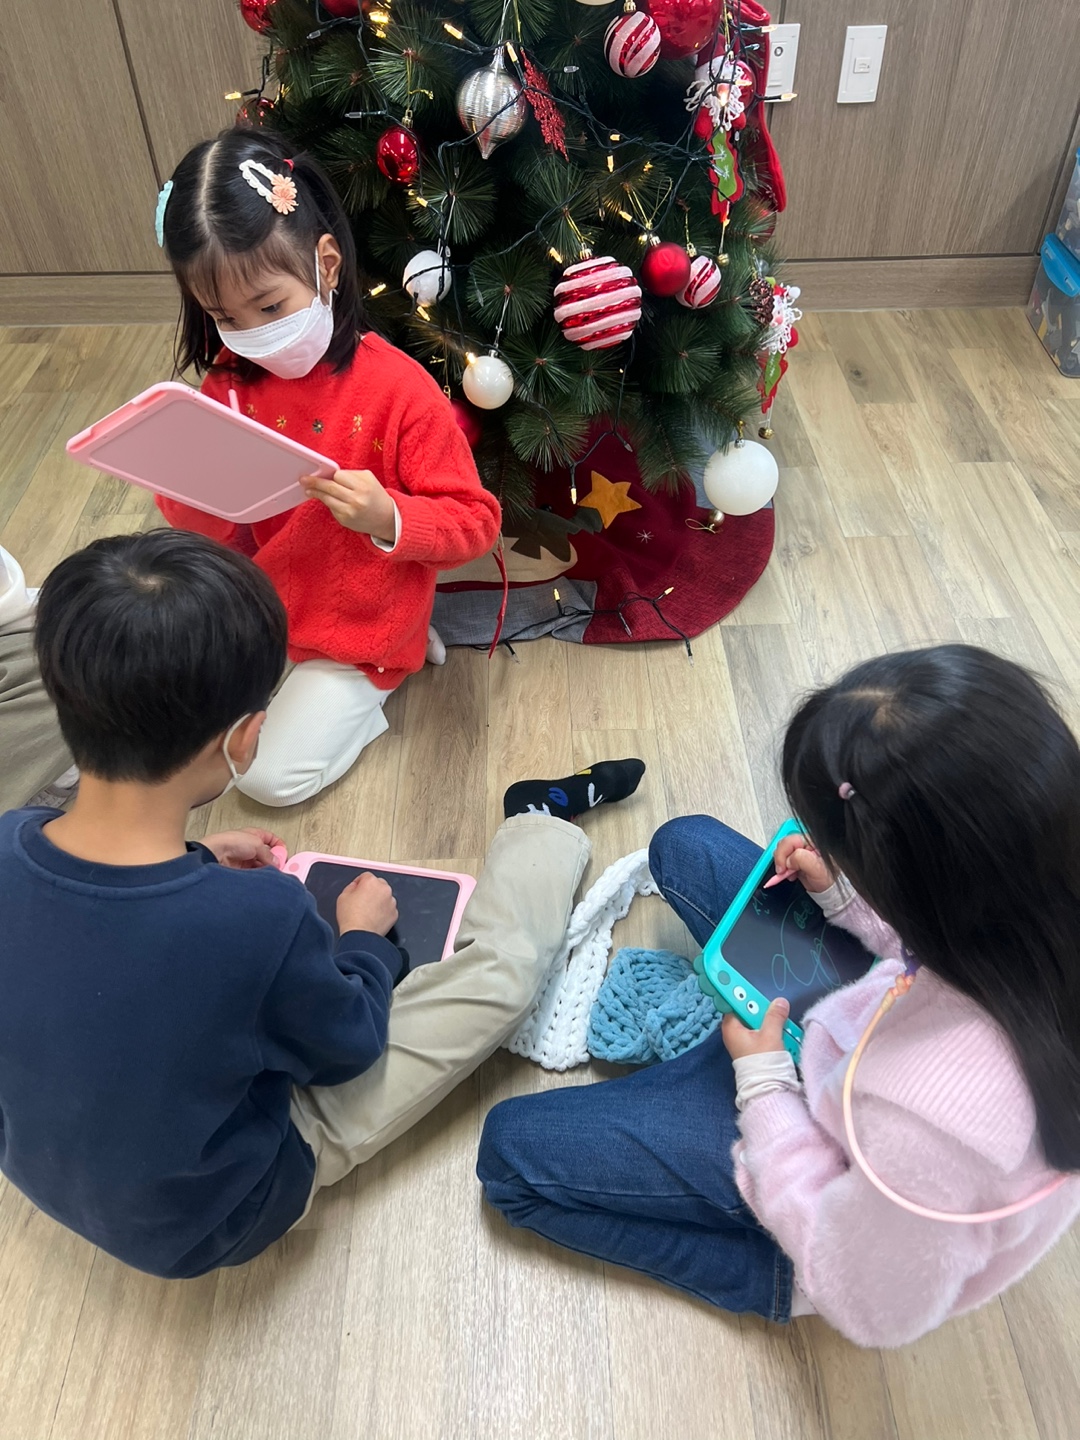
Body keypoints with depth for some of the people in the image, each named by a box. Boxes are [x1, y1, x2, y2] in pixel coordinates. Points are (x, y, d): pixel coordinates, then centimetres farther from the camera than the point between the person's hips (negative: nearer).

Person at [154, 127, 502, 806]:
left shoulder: (397, 387, -21)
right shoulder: (229, 382, -5)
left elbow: (475, 519, -17)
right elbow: (205, 527, 0)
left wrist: (388, 517, -36)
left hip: (359, 629, -6)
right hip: (260, 601, 6)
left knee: (272, 777, -8)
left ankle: (369, 686, 15)